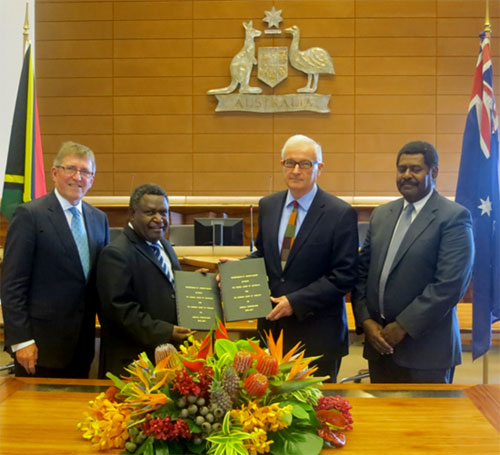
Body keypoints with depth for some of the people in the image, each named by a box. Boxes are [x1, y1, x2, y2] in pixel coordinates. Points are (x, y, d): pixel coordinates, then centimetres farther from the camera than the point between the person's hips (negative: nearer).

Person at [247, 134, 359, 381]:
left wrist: (296, 302, -18)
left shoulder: (341, 214, -10)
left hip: (317, 333, -4)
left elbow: (344, 276, -13)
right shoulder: (267, 206, 7)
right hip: (272, 326, 5)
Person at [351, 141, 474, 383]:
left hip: (426, 350, -5)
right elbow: (362, 271, 11)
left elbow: (450, 284, -17)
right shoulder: (381, 215, 12)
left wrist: (403, 326, -15)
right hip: (379, 343, 5)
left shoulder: (454, 217, -8)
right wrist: (365, 320, -2)